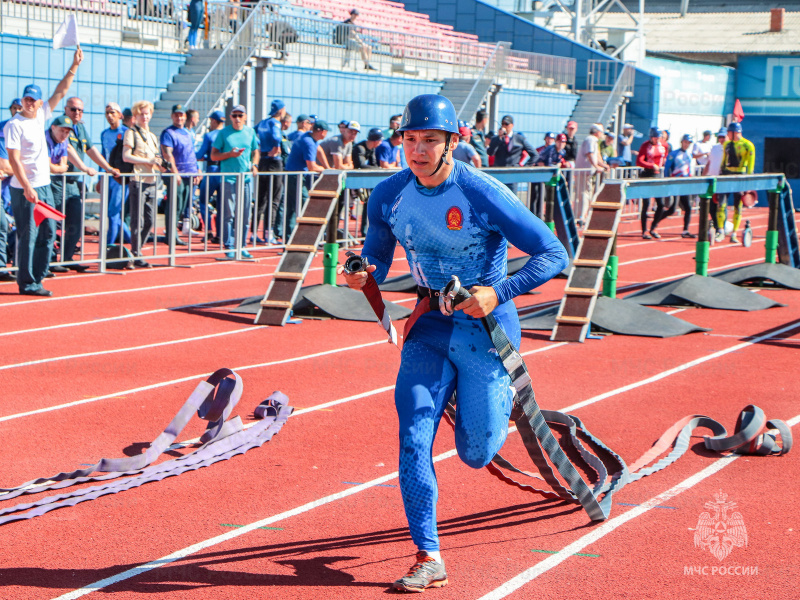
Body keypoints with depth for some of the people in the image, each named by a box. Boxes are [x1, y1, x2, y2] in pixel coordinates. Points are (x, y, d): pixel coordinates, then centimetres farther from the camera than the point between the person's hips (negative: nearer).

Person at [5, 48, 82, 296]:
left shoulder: (40, 116, 10)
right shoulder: (14, 125, -11)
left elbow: (60, 91, 14)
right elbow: (14, 159, -16)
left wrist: (74, 66, 9)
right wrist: (27, 188, -22)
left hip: (44, 186, 8)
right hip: (25, 189, -8)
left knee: (48, 233, 9)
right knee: (27, 236, -4)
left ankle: (35, 279, 16)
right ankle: (26, 283, 2)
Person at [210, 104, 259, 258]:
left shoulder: (250, 132, 10)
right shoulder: (224, 133, 0)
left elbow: (256, 152, 22)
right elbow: (213, 155, 0)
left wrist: (254, 165, 2)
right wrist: (230, 154, -15)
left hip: (246, 177, 4)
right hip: (229, 177, -4)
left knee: (244, 214, 5)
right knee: (228, 214, -5)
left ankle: (241, 246, 14)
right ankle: (229, 247, -1)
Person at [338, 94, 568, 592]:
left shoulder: (484, 195, -20)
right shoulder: (388, 197, -5)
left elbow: (554, 255, -17)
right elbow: (378, 256, 10)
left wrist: (498, 294, -29)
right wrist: (363, 276, -14)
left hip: (487, 327, -4)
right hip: (430, 327, 4)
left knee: (477, 453, 1)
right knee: (413, 440, -10)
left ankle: (500, 405, 37)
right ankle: (429, 559, -2)